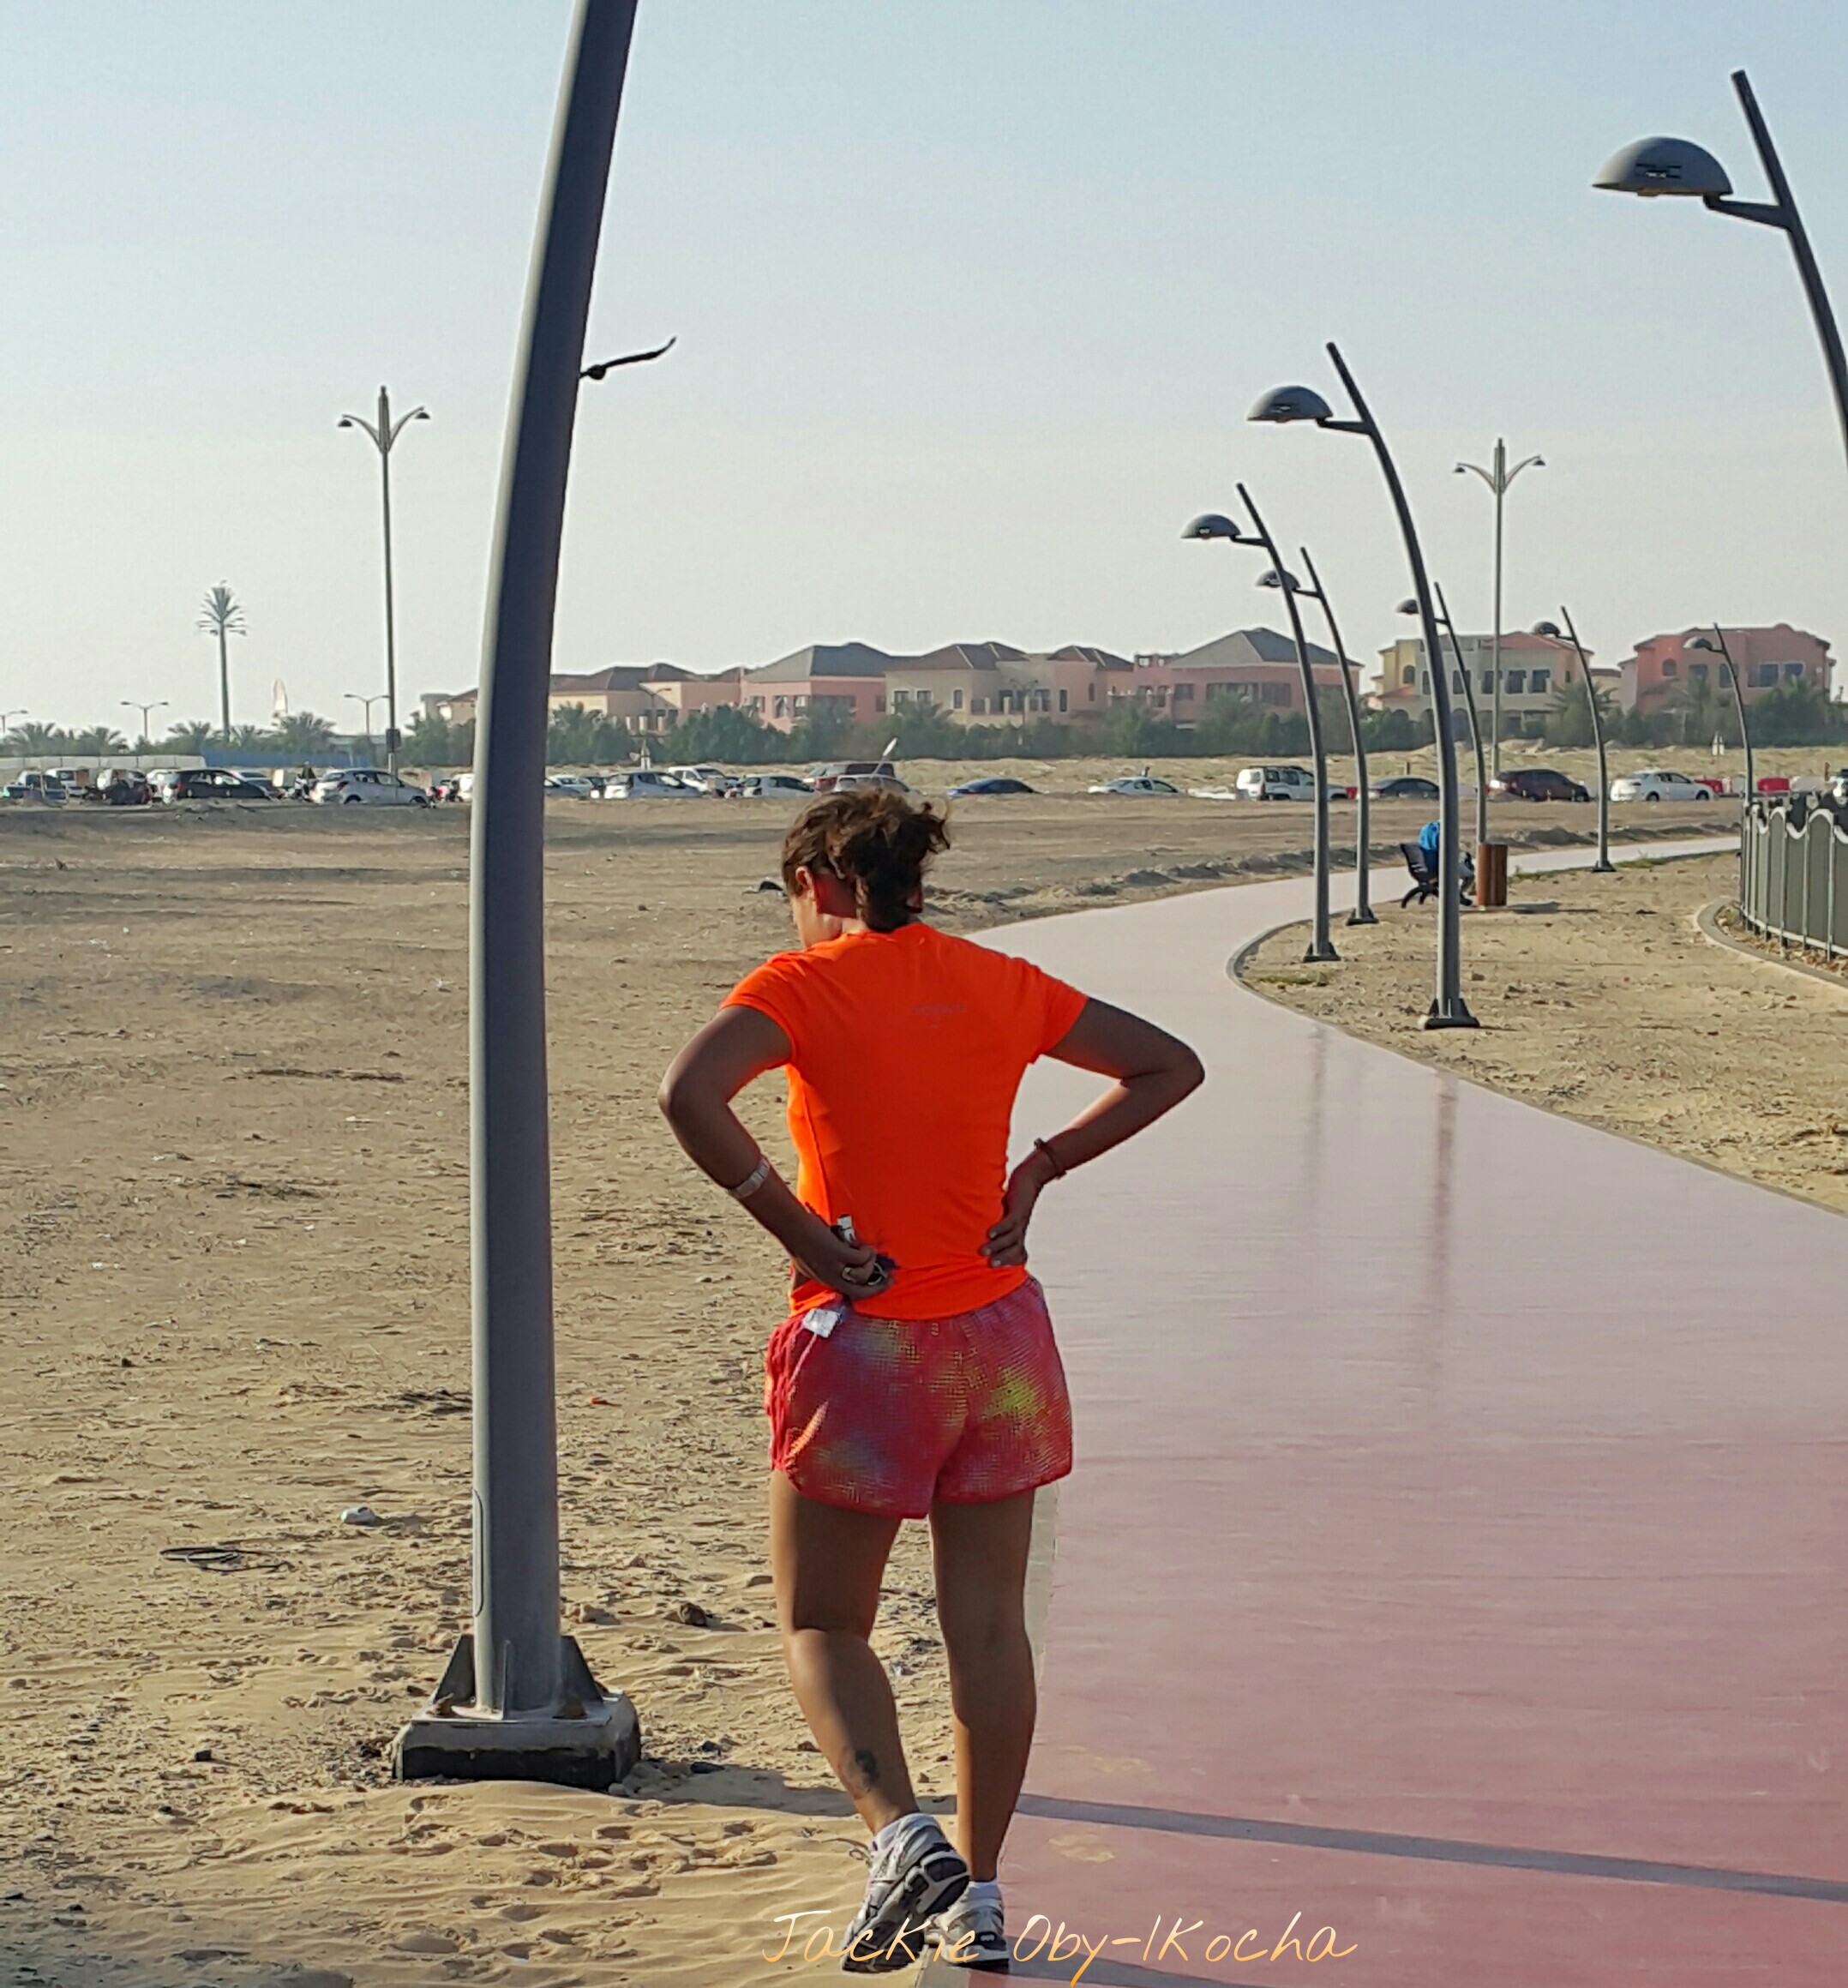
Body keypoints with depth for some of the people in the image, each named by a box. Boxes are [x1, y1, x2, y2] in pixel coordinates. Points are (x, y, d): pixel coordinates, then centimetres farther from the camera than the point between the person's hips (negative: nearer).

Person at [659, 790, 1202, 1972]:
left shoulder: (804, 984, -7)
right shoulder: (1001, 985, 6)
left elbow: (691, 1095, -26)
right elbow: (1171, 1067, 14)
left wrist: (792, 1227, -17)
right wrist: (1040, 1167, 8)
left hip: (862, 1344, -4)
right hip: (1000, 1341, 4)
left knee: (822, 1627, 9)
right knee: (990, 1628, 11)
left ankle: (903, 1833, -13)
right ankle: (977, 1899, 17)